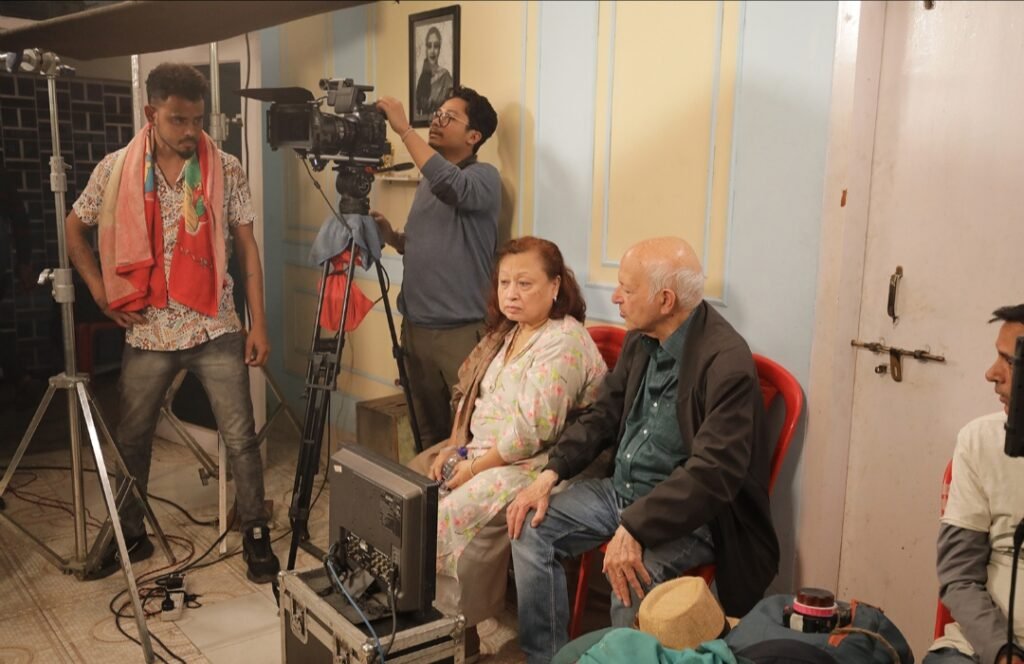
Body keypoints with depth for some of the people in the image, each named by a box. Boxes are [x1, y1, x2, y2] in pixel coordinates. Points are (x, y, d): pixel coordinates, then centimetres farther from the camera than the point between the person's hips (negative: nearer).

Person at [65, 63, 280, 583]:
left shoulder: (227, 170, -4)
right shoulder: (115, 170, -2)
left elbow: (246, 248, -2)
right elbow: (74, 229, 12)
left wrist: (259, 324, -5)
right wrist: (101, 289, 0)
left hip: (216, 330, -1)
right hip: (147, 333, 2)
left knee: (240, 438, 0)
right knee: (131, 441, 14)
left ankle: (255, 536, 16)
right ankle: (131, 535, 33)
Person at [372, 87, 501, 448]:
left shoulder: (484, 177, -7)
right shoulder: (428, 182, 16)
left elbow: (452, 186, -31)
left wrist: (404, 129, -26)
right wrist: (389, 234, 3)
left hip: (461, 332, -7)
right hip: (415, 327, 7)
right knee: (428, 434, 15)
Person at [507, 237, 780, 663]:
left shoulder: (727, 362, -24)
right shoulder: (641, 339, 1)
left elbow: (713, 473, -29)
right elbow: (604, 415, 9)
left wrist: (634, 529, -35)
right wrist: (549, 475, -4)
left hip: (690, 513, -7)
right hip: (623, 489, 8)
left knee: (632, 575, -32)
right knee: (532, 527, -4)